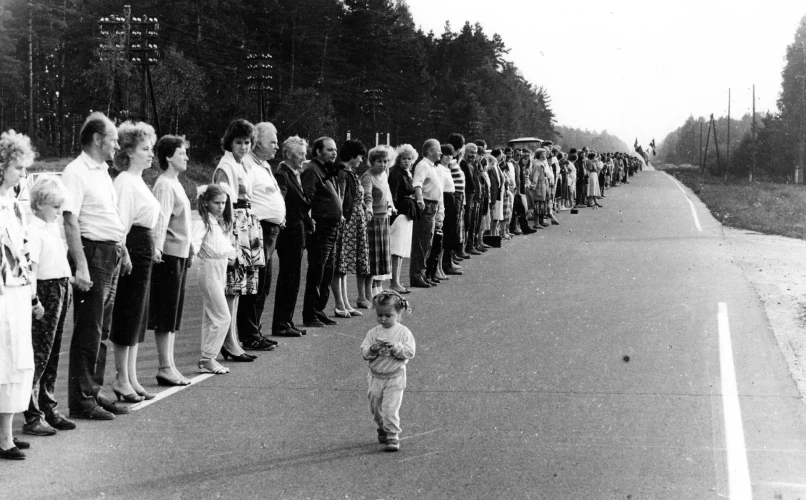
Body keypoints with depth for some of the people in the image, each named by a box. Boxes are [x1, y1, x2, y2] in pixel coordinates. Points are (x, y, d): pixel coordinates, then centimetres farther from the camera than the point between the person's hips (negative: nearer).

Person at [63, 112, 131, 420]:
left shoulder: (102, 172, 18)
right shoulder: (76, 172, -12)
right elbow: (70, 221, -19)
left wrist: (123, 251, 18)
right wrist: (81, 265, -24)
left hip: (112, 253, 9)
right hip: (93, 252, -9)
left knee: (101, 331, 14)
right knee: (88, 331, -5)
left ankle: (94, 392, 23)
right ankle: (81, 400, 1)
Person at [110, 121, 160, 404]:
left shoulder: (137, 181, 16)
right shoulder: (125, 181, -13)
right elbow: (121, 223, -18)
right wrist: (123, 256, -21)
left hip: (143, 252, 10)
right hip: (133, 250, -10)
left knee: (137, 319, 12)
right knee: (128, 317, -3)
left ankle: (131, 378, 18)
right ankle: (122, 379, 4)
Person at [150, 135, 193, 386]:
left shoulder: (175, 183, 16)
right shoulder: (164, 185, -13)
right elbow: (161, 219, -25)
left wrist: (189, 250, 25)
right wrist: (157, 247, -36)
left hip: (180, 254, 10)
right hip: (168, 254, -10)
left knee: (174, 314, 12)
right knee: (165, 315, -3)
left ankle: (169, 365, 18)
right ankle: (165, 368, 1)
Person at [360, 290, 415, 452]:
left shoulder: (403, 332, -7)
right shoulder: (373, 333, 1)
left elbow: (410, 352, -14)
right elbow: (364, 352, -3)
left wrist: (395, 347, -28)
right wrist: (372, 350, -24)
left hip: (394, 378, -4)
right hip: (375, 376, 4)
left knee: (390, 408, -12)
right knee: (375, 407, 15)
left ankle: (393, 437, -2)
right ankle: (382, 428, 39)